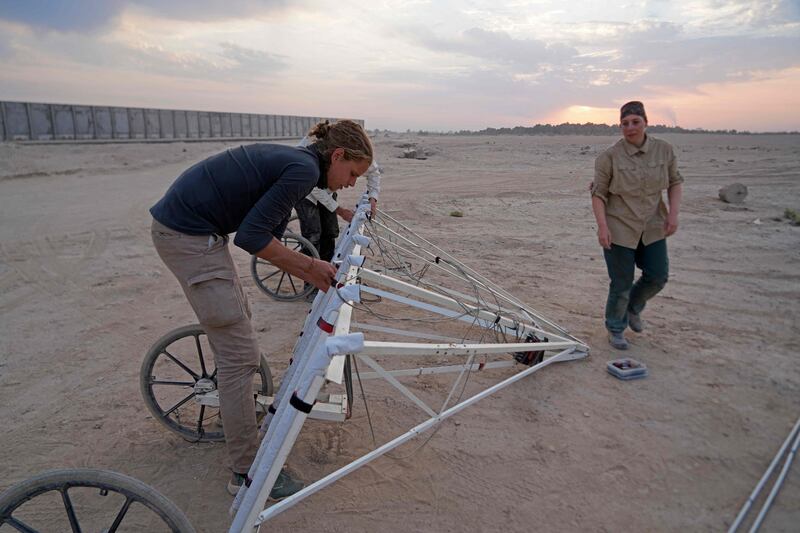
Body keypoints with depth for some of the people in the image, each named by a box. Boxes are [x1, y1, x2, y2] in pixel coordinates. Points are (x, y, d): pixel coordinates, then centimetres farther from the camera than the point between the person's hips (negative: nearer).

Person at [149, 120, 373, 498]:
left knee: (237, 316, 26)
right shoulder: (305, 169, -15)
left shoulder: (292, 161, 13)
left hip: (181, 222, 10)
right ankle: (247, 472, 8)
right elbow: (252, 236, -21)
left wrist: (318, 278, 10)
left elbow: (269, 239, 14)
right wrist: (311, 266, -11)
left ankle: (234, 405, 48)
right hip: (188, 235, -10)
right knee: (239, 352, -4)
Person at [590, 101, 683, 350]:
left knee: (658, 277, 10)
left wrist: (673, 212, -2)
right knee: (621, 285, 3)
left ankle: (633, 307, 40)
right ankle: (616, 329, 26)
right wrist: (602, 225, -17)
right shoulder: (609, 157, -11)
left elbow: (675, 182, 10)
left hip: (653, 228, 4)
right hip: (620, 229, -4)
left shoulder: (664, 150, 0)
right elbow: (598, 193, -8)